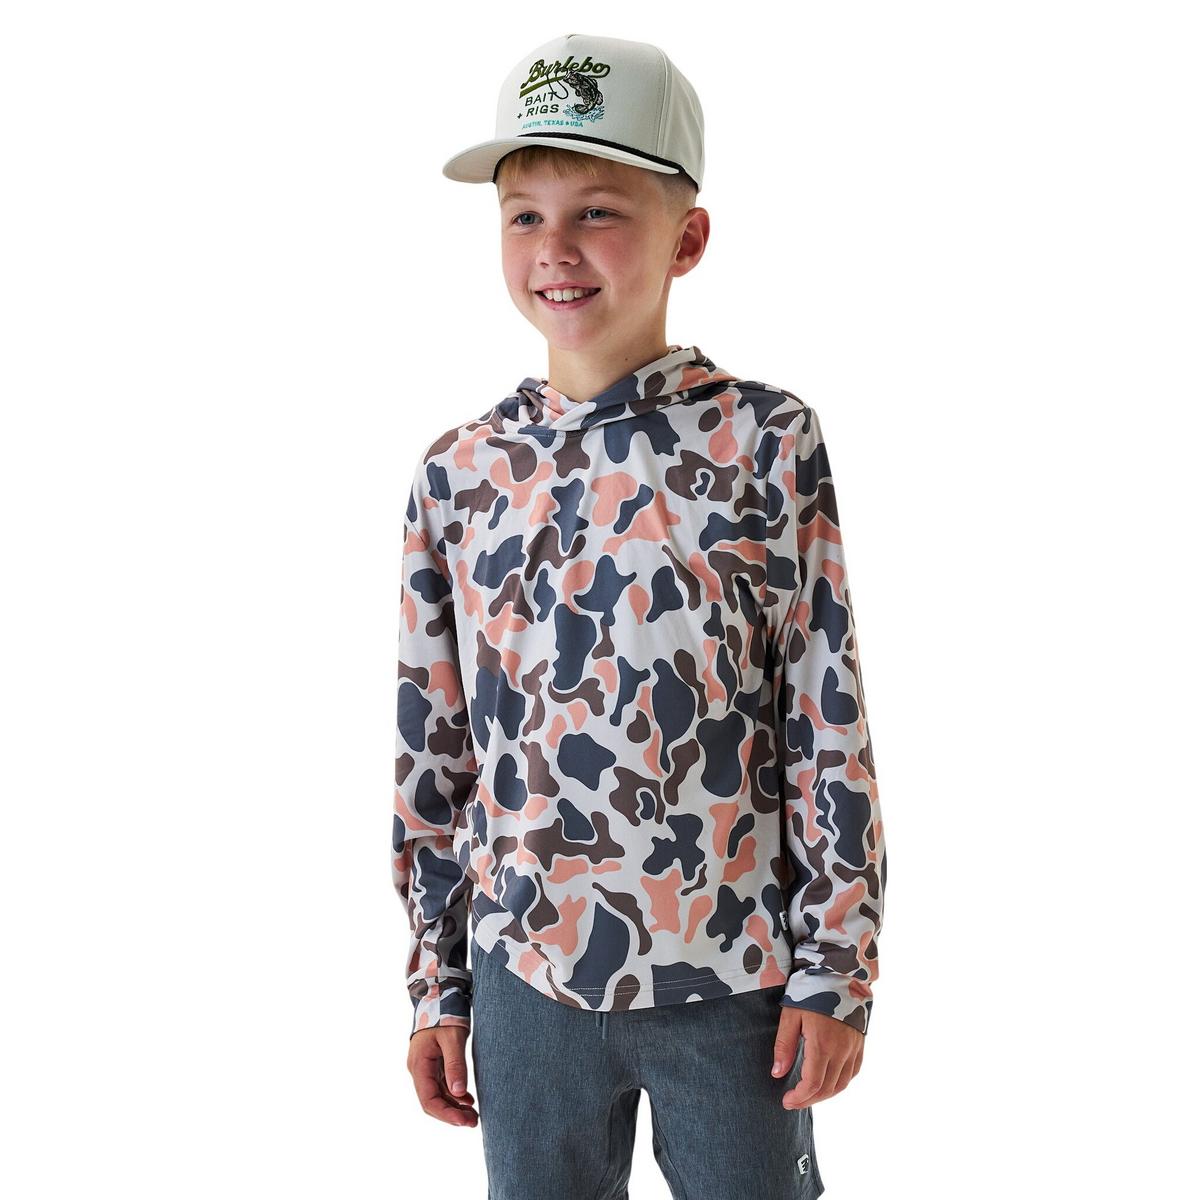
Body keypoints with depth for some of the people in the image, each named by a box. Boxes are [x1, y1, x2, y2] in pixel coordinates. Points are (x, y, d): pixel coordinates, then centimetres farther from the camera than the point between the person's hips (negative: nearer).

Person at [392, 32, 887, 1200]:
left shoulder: (766, 441, -8)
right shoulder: (458, 474, 0)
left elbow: (830, 726, -6)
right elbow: (431, 753, 6)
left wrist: (835, 967, -5)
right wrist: (435, 984, 8)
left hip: (734, 977, -2)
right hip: (527, 974, 2)